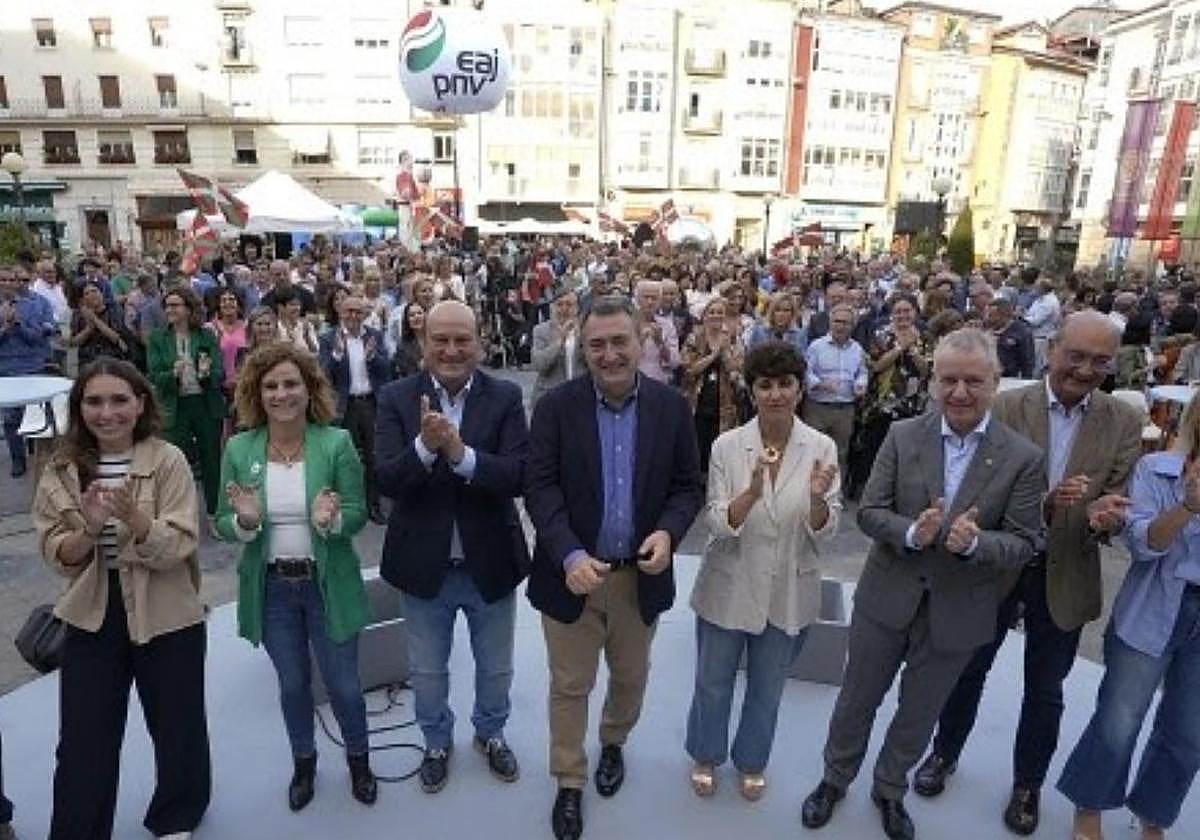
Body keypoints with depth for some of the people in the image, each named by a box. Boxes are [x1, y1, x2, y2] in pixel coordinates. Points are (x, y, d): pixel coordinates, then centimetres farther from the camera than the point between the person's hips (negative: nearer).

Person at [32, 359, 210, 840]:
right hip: (91, 619, 2)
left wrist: (134, 516, -34)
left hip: (166, 618, -1)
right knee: (83, 742, 11)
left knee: (178, 728, 16)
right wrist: (89, 528, -24)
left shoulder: (168, 461, -12)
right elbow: (55, 556, -4)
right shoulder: (62, 468, -2)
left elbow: (177, 548, -17)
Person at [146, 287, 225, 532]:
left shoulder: (207, 337, 2)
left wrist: (207, 374, -24)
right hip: (175, 408, 0)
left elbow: (220, 374, -3)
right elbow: (154, 377, -3)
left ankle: (213, 514, 21)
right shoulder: (158, 338, 3)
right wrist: (173, 374, -22)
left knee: (211, 459, 7)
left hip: (207, 405, 0)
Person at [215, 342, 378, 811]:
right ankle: (303, 761, 46)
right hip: (271, 588, 2)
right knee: (292, 684, 20)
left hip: (328, 585, -2)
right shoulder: (239, 449, -6)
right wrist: (245, 521, -24)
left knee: (343, 685, 12)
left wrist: (331, 520, -31)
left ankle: (359, 760, 39)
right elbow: (224, 524, -1)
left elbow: (358, 515, -10)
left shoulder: (337, 442, -13)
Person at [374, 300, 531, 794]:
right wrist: (424, 445, -36)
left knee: (495, 669, 22)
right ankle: (437, 742, 50)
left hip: (490, 563, 0)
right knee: (427, 672, 22)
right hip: (424, 565, 0)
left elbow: (519, 475, -20)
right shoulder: (396, 399, -9)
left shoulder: (505, 397, -10)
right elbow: (385, 480, -17)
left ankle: (491, 734, 51)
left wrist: (461, 453, -35)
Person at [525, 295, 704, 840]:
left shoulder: (671, 406, -5)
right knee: (569, 686, 14)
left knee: (630, 678, 23)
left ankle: (613, 744, 53)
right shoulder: (556, 406, -11)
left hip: (640, 574, 2)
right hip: (572, 571, -2)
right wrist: (570, 555, -27)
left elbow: (689, 486, -1)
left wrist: (668, 532, -20)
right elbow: (540, 488, -14)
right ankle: (569, 783, 37)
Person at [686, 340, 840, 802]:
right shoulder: (727, 445, -14)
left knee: (767, 688, 22)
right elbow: (718, 525, -15)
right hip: (729, 587, -1)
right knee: (713, 682, 19)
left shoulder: (822, 448, -11)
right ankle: (706, 755, 47)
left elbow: (825, 531, -9)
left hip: (788, 593, 1)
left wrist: (818, 499, -31)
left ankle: (751, 760, 49)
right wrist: (752, 491, -34)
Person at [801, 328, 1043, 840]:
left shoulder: (1023, 458, -11)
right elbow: (868, 512, -8)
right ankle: (835, 779, 44)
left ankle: (890, 790, 48)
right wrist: (912, 532, -27)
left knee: (919, 715, 21)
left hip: (957, 612, 0)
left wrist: (974, 542, -29)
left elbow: (1023, 544, -9)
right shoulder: (903, 436, -9)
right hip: (887, 599, 0)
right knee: (857, 700, 18)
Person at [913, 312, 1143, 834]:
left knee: (1045, 692, 18)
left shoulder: (1123, 423, -6)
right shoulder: (1007, 407, -12)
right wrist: (1042, 502, -34)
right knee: (968, 671, 18)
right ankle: (945, 753, 42)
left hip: (1066, 577, 1)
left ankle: (1028, 783, 41)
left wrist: (1107, 517, -31)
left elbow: (1122, 501, -8)